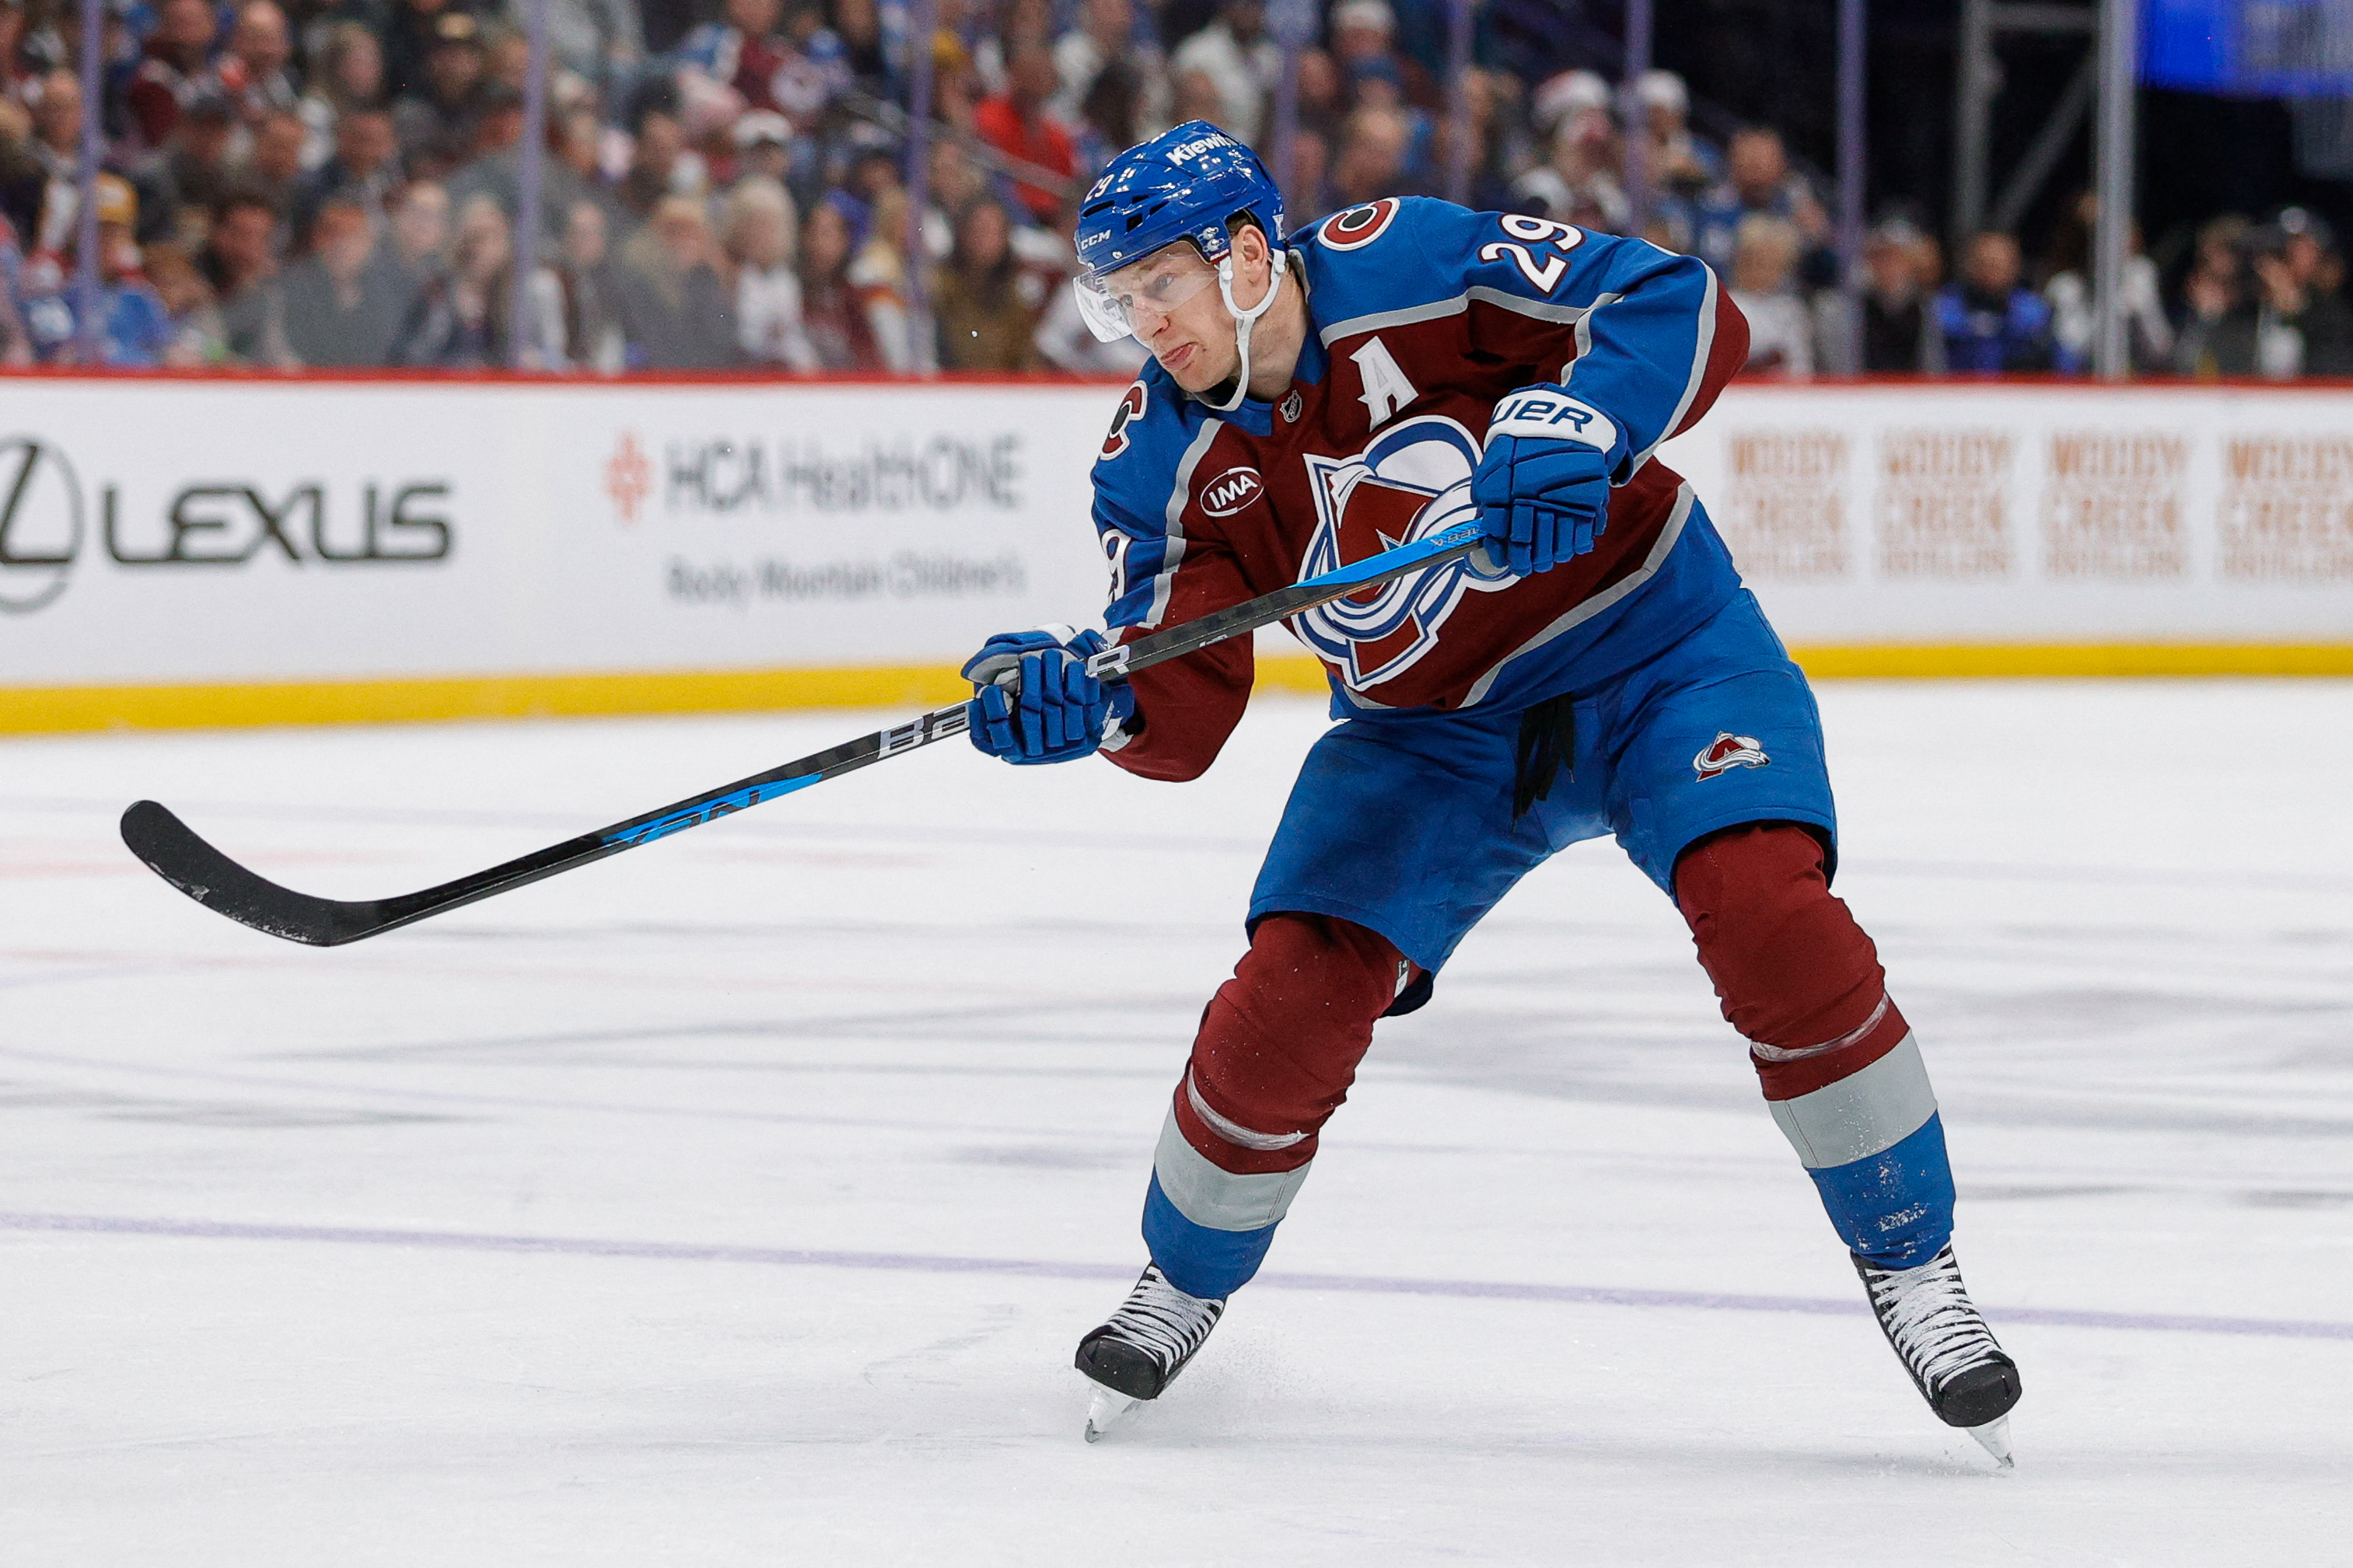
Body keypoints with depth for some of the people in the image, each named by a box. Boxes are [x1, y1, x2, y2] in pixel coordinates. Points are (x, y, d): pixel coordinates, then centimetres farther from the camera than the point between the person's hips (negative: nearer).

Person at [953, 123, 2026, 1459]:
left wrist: (1575, 427, -42)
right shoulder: (1165, 463, -9)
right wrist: (1082, 696, -34)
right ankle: (1183, 1286, 18)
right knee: (1292, 999, -10)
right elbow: (1183, 715, -13)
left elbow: (1686, 309, -25)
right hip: (1430, 731, 4)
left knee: (1769, 913, -26)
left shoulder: (1418, 265, -22)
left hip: (1653, 650, -4)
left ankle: (1910, 1263, -9)